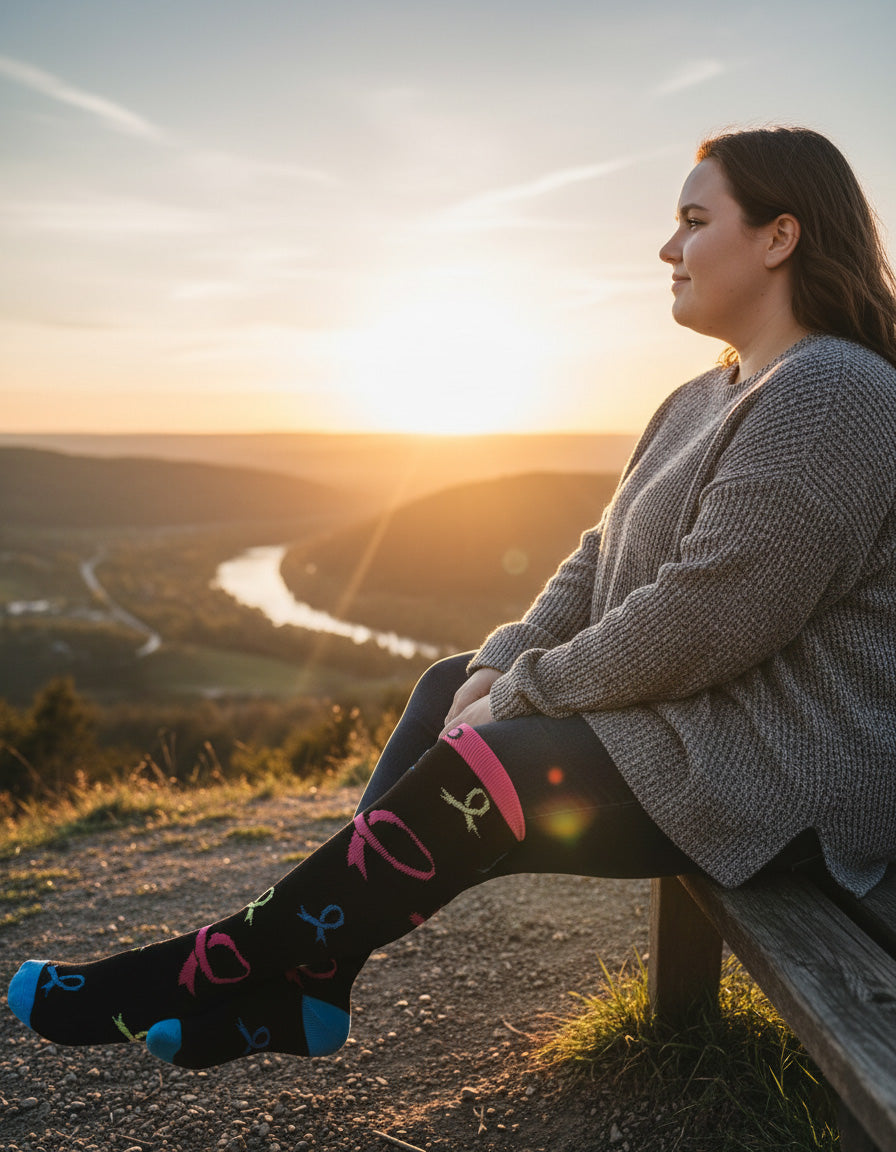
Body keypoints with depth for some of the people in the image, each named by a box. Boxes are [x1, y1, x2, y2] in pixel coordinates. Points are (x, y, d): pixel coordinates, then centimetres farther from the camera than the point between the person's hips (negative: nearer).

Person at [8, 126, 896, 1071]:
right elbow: (602, 562, 12)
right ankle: (293, 989, 4)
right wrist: (499, 666, -3)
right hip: (694, 709, 10)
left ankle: (211, 972, -2)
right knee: (448, 688, 4)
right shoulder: (703, 401, 15)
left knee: (472, 777, -20)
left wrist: (521, 692, -15)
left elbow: (703, 623, -25)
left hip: (785, 771, -9)